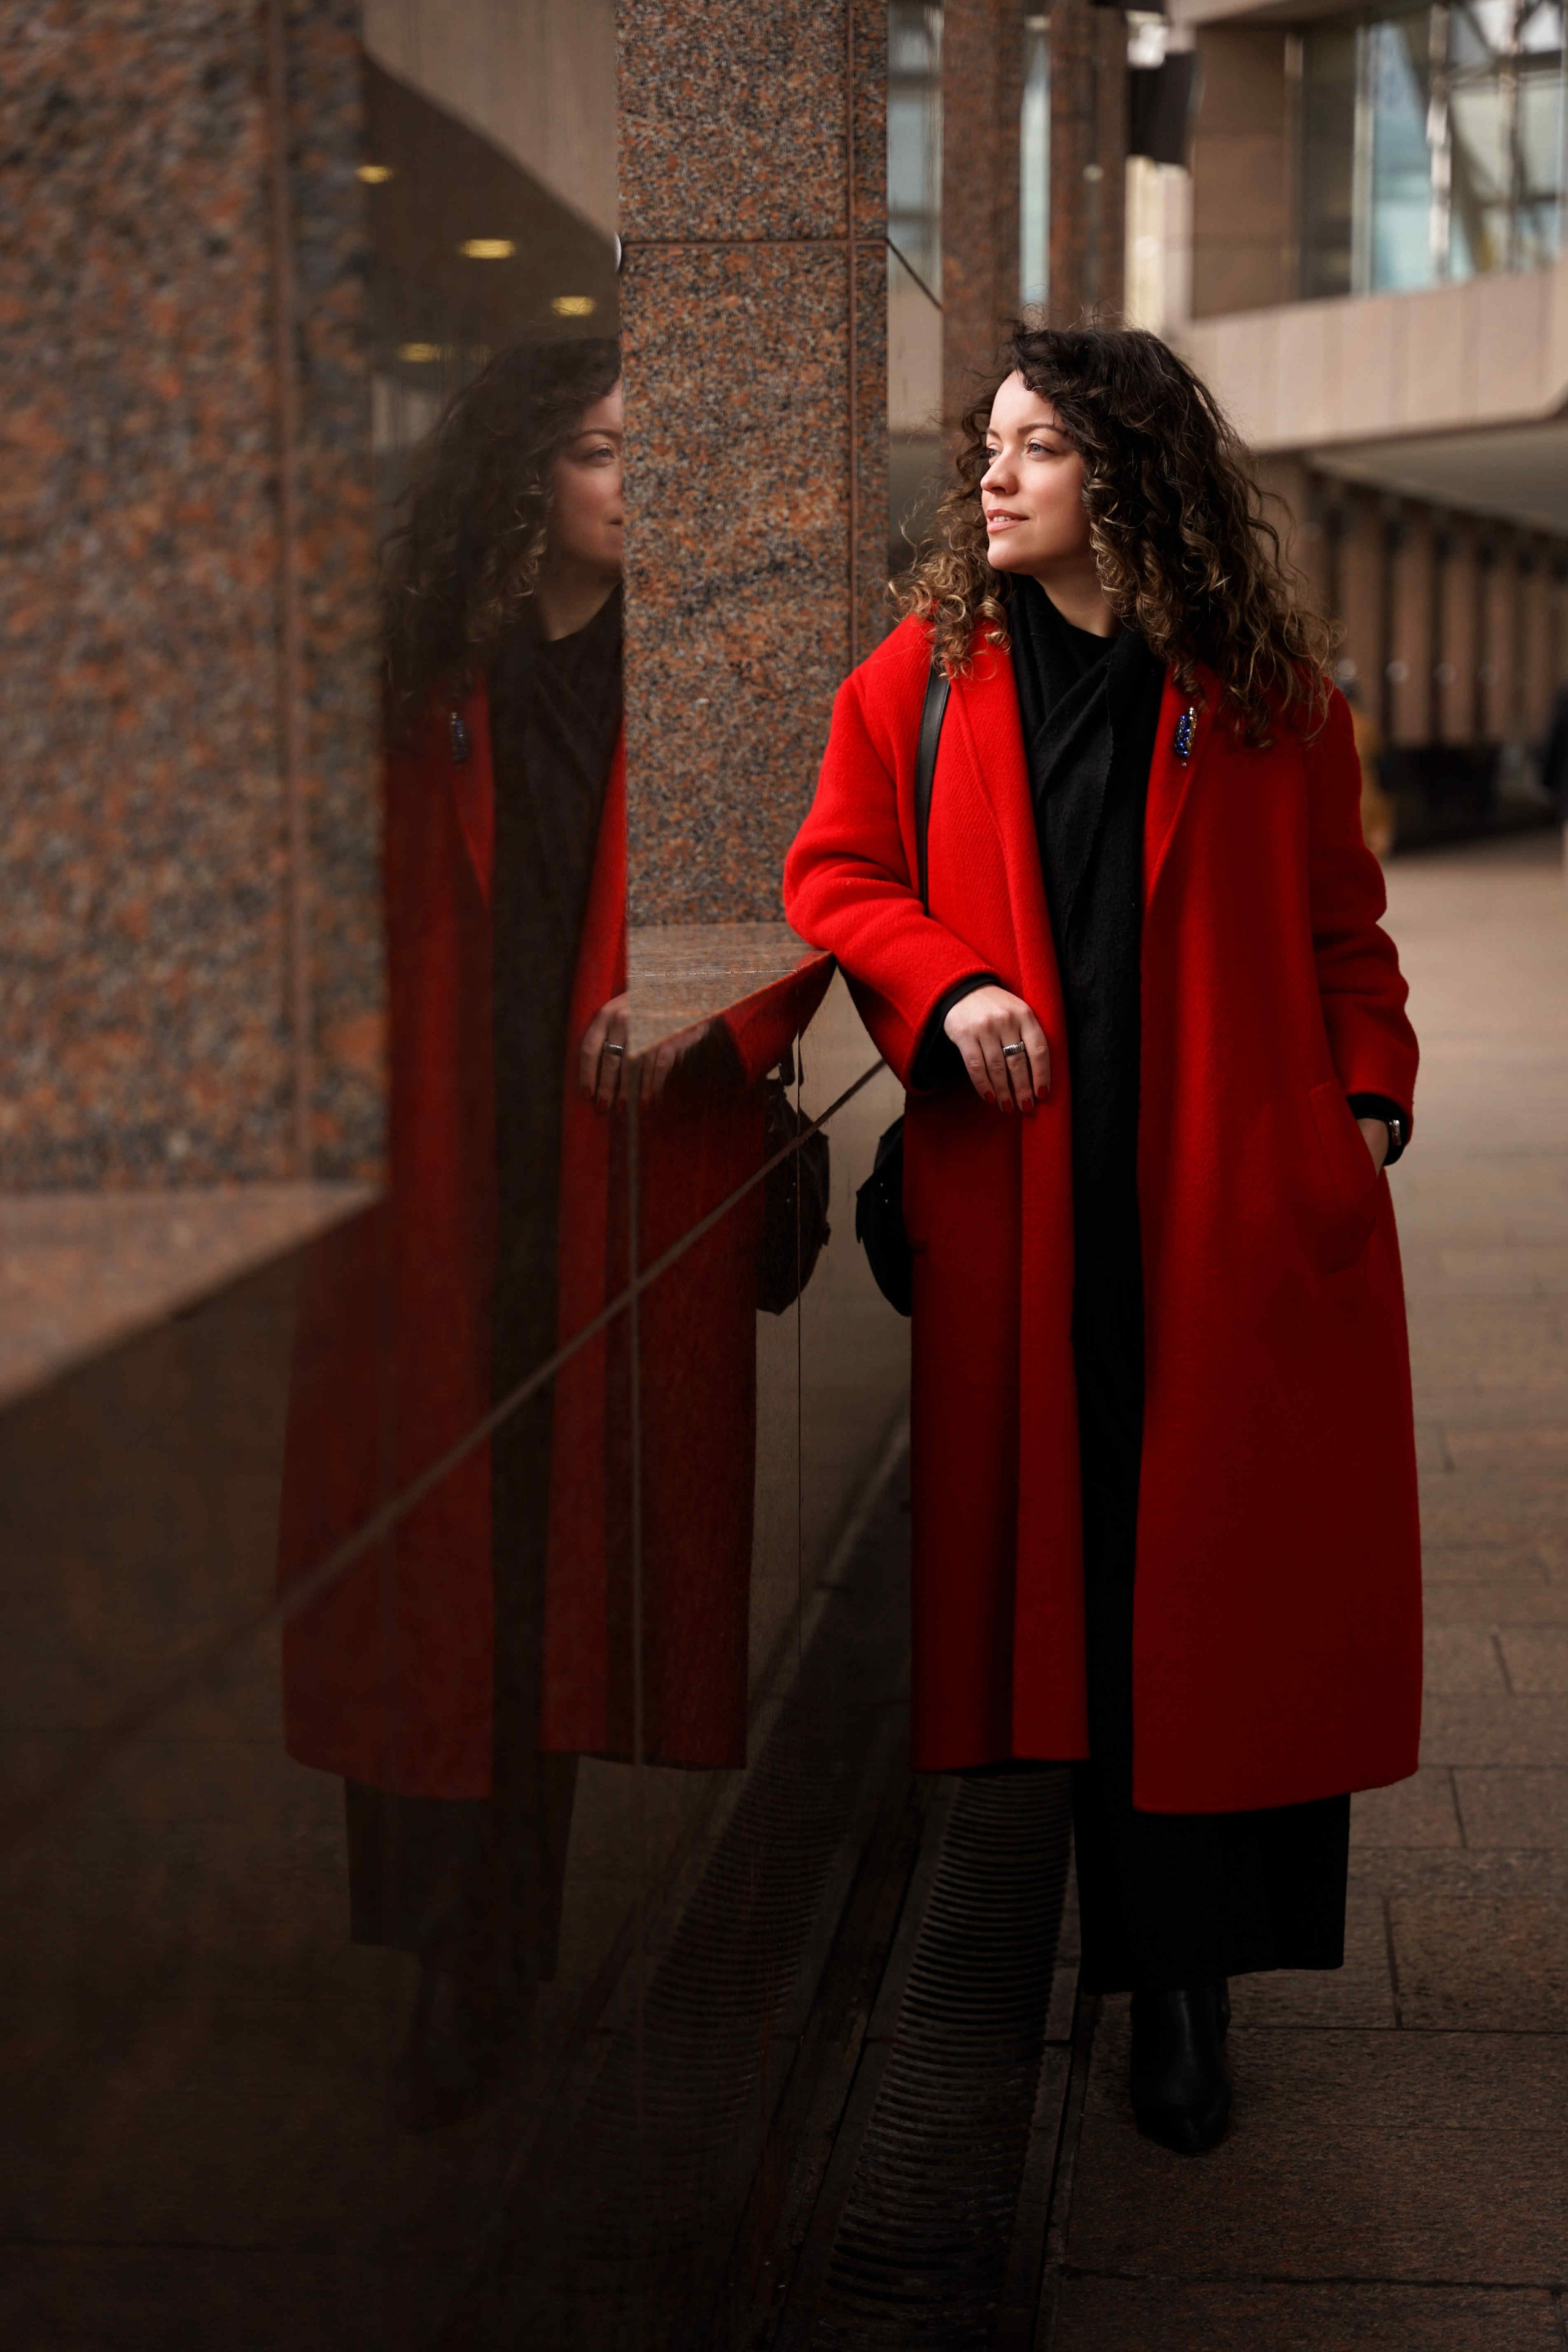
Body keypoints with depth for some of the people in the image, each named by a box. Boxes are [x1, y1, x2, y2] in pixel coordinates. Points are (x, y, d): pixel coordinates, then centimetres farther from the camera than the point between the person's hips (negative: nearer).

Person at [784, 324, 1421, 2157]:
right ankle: (1164, 1970, 15)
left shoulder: (1267, 698, 6)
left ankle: (1188, 1963, 6)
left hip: (1242, 1207, -1)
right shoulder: (924, 679, 8)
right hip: (1022, 1205, 1)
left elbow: (1340, 924, 11)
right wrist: (946, 985, -7)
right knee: (1058, 1575, 3)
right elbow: (833, 872, 11)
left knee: (1230, 1578, -2)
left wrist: (1370, 1096, -2)